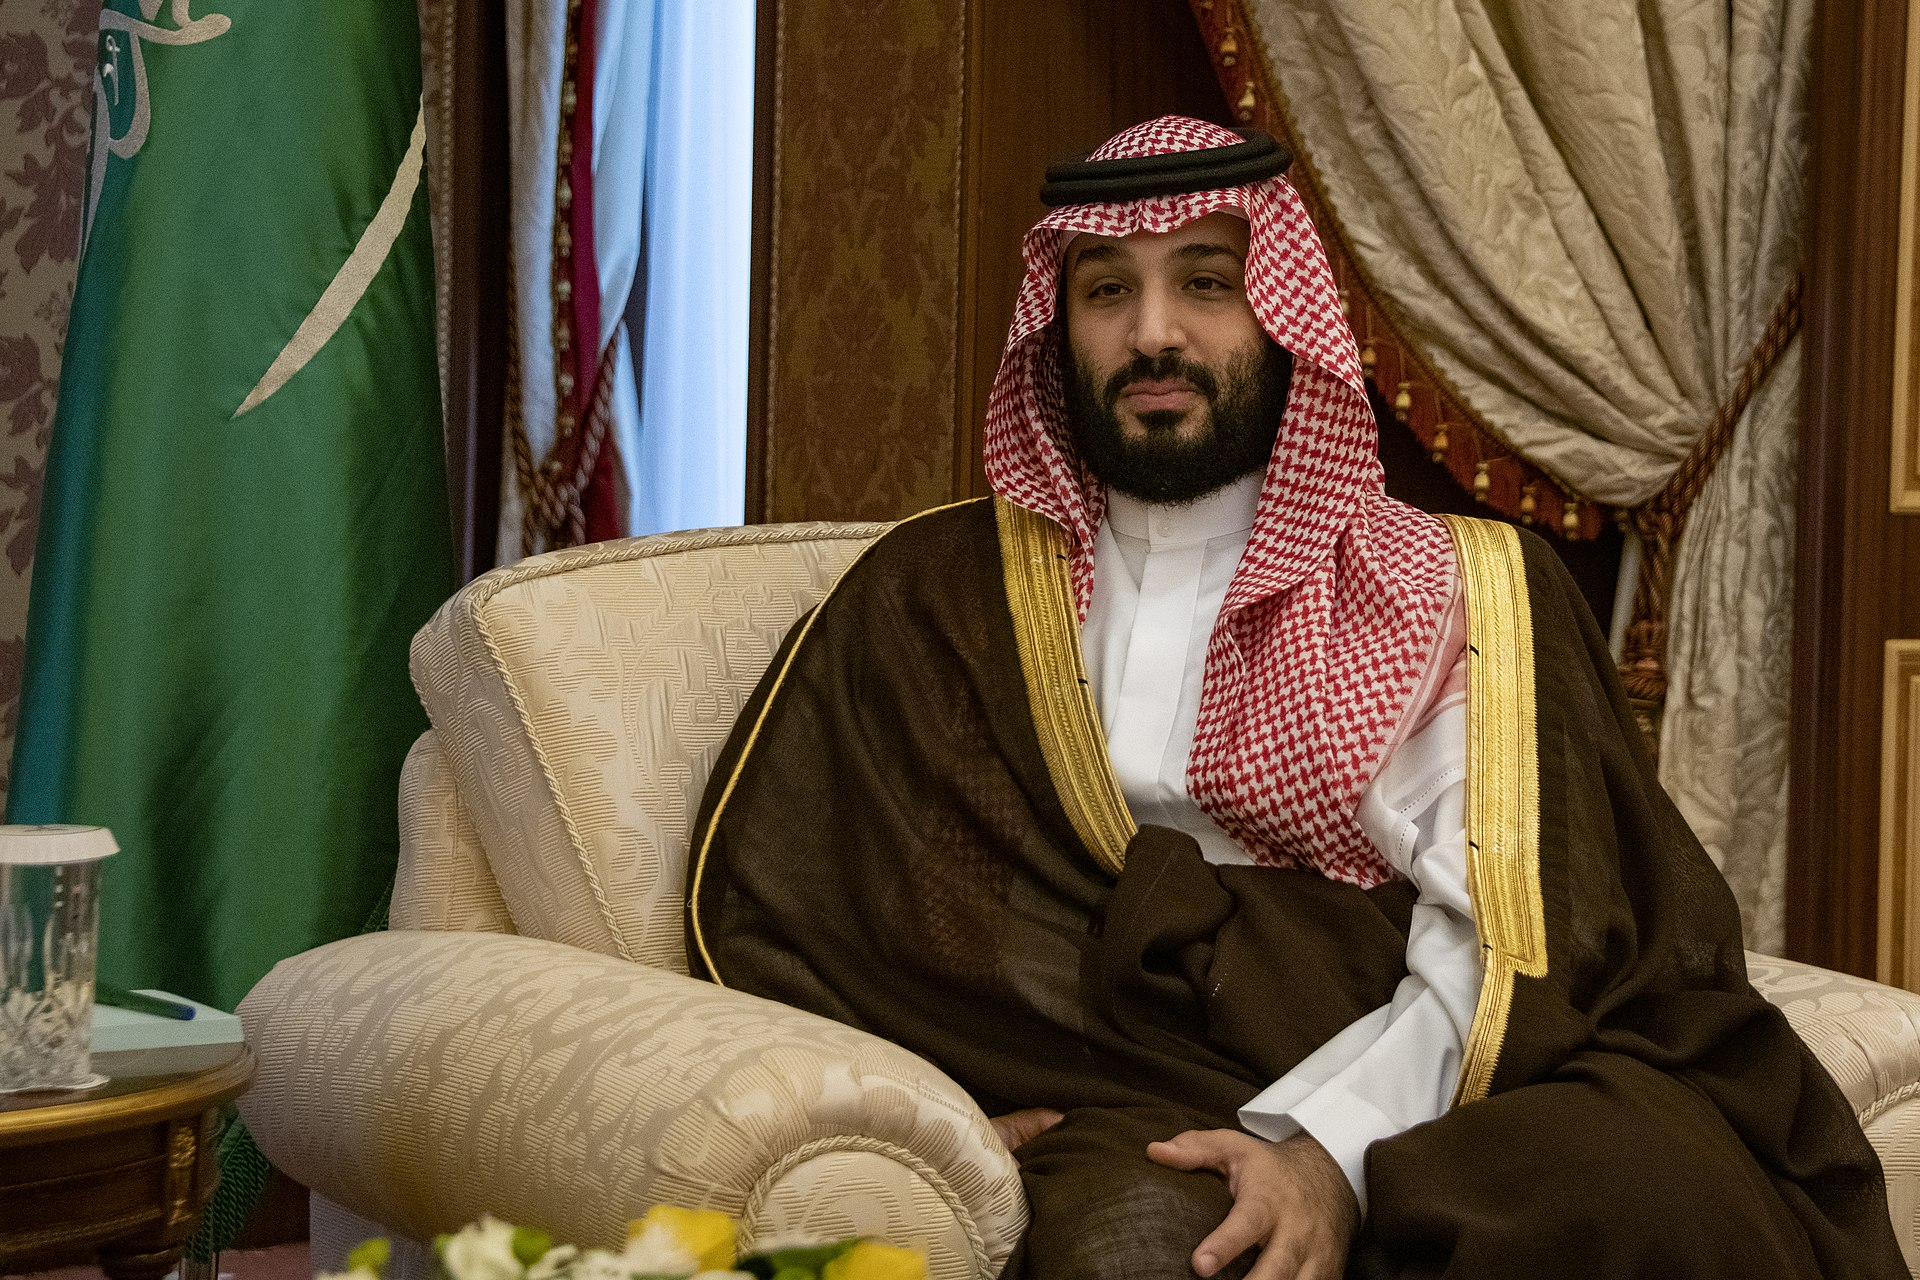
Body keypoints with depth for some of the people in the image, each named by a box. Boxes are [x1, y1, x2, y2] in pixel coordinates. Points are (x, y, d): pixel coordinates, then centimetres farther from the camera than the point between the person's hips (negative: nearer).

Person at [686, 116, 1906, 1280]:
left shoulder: (1463, 592, 11)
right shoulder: (933, 598, 14)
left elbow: (1498, 952, -2)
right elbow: (767, 911, 7)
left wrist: (1331, 1148, -20)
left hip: (1406, 1113, 2)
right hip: (1118, 1116, -2)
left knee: (1638, 1181, -30)